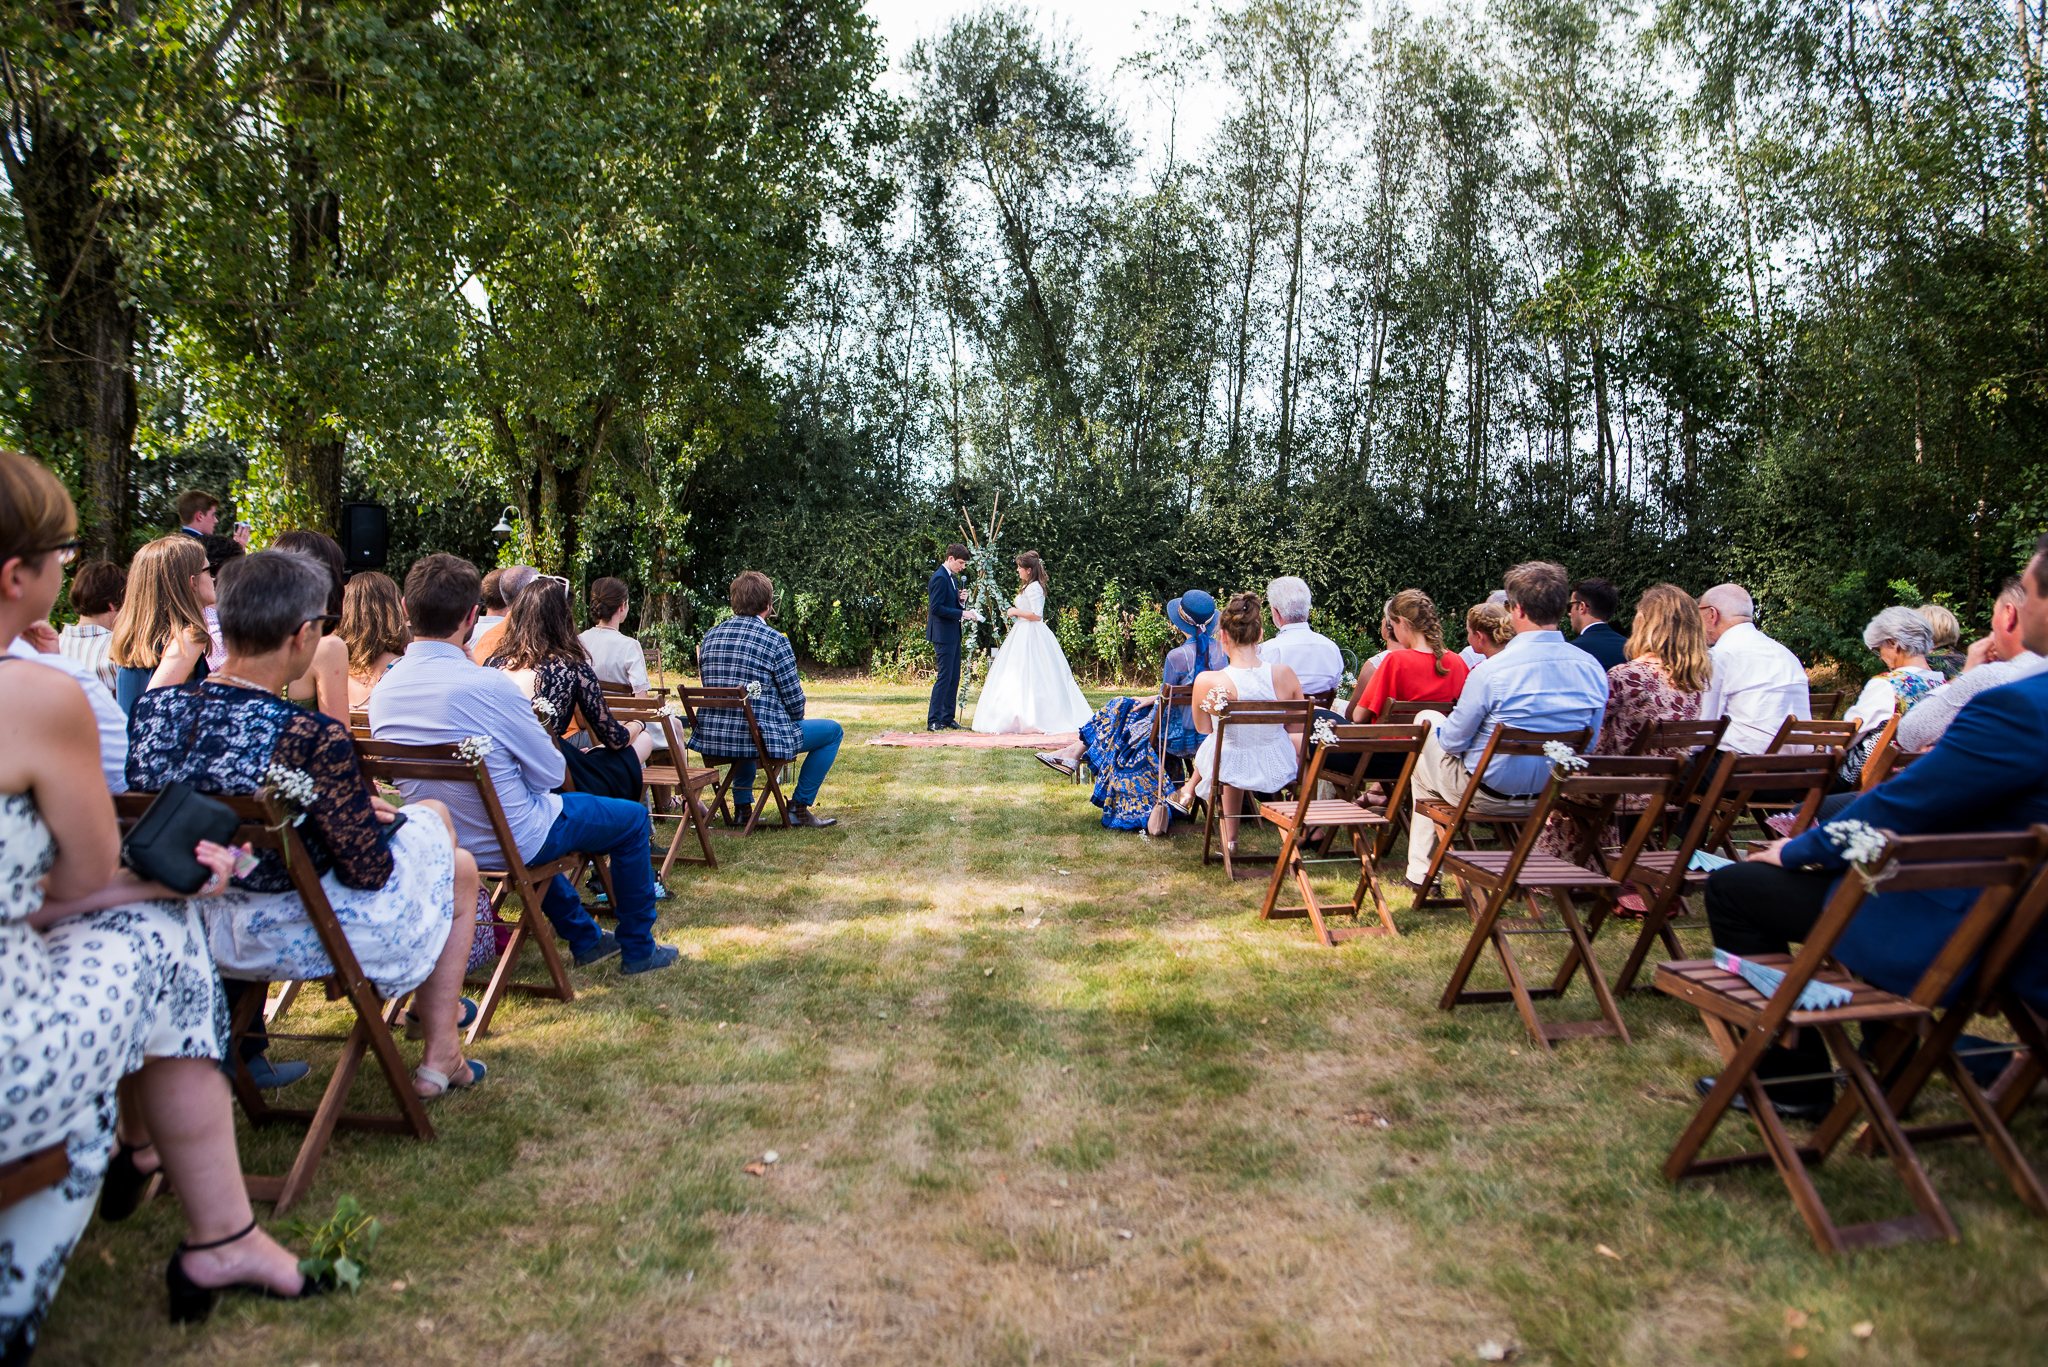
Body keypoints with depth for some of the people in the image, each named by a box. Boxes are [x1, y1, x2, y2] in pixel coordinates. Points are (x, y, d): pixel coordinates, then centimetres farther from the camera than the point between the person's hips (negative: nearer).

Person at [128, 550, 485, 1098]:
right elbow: (367, 872, -21)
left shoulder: (150, 709, -11)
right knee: (459, 868, 24)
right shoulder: (313, 738, -32)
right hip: (317, 935, -7)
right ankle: (439, 1061, 29)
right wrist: (377, 815, 2)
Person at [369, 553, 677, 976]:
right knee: (632, 817, 15)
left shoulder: (382, 692, -7)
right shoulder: (489, 686, -29)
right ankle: (638, 950, 26)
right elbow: (551, 774, -18)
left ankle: (585, 939, 43)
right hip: (511, 843, -7)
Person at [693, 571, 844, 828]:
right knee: (832, 731, 12)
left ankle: (742, 807, 37)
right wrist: (795, 720, 15)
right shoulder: (775, 640, -10)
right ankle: (798, 808, 13)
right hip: (761, 738, -7)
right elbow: (794, 699, -7)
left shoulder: (710, 636, 8)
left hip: (712, 740, 7)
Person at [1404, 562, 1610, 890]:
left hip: (1486, 794, -6)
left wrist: (1436, 725, 9)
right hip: (1549, 797, 6)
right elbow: (1586, 746, 5)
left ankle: (1420, 872, 32)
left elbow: (1453, 742, -14)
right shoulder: (1592, 669, -8)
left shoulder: (1491, 670, -25)